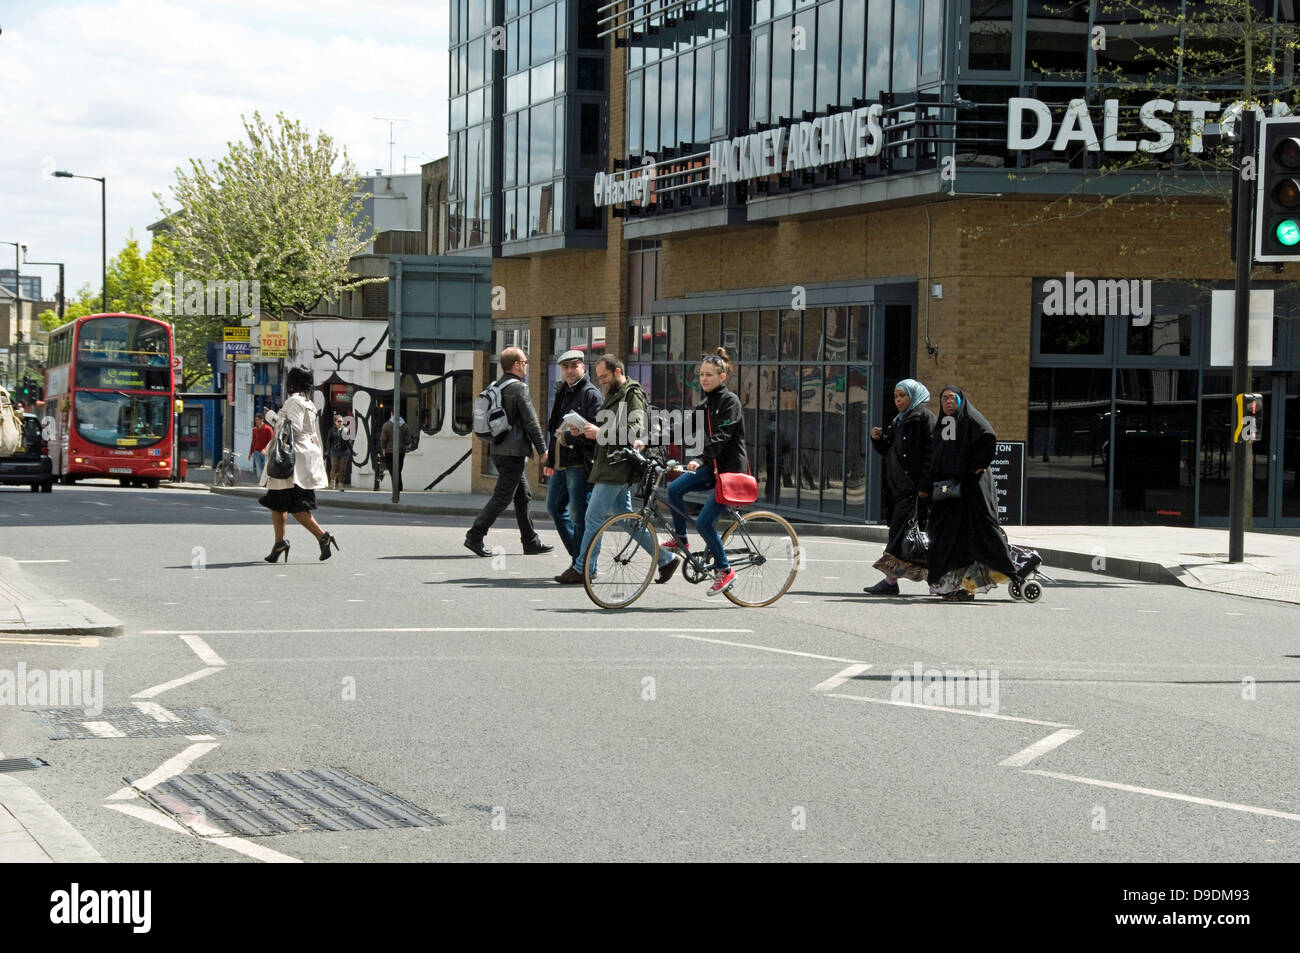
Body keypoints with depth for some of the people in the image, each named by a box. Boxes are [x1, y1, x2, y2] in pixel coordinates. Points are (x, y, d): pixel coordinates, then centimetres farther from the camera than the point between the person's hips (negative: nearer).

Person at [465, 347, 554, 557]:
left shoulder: (495, 387, 13)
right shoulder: (518, 388, -13)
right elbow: (530, 421, -14)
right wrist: (542, 448, -7)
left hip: (499, 451, 9)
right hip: (513, 452, -9)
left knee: (523, 496, 15)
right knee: (502, 497, -7)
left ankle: (531, 542, 19)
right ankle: (475, 537, -11)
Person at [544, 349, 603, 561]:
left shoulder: (591, 394, -9)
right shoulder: (562, 392, 19)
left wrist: (574, 435, -31)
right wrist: (551, 458, 30)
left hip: (580, 464, -10)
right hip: (561, 463, 10)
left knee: (579, 515, -7)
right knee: (554, 507, 15)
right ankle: (577, 553, 25)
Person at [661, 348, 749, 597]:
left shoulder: (730, 401, -11)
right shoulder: (704, 406, 13)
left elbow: (721, 437, -24)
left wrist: (700, 459, -38)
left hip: (731, 468, -7)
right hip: (712, 467, 7)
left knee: (704, 523, -14)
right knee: (674, 488, -16)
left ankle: (724, 570, 2)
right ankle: (680, 541, 1)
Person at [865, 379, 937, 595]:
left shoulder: (924, 417, -7)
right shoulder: (899, 421, 21)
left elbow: (930, 451, -15)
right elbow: (888, 452, 23)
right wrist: (878, 439, 2)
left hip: (912, 486, -9)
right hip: (897, 486, 9)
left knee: (901, 530, -12)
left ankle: (891, 580, -14)